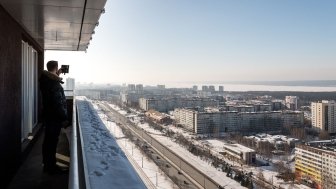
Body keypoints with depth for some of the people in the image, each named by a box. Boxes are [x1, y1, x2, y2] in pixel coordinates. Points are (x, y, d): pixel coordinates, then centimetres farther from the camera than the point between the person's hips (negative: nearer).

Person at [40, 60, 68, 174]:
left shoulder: (45, 80, 7)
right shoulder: (54, 83, -21)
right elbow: (58, 103, -23)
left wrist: (57, 76, 24)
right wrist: (64, 118, -18)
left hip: (48, 115, 10)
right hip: (54, 117, -9)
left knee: (48, 140, 17)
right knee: (52, 141, 0)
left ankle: (47, 165, 29)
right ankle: (52, 167, 11)